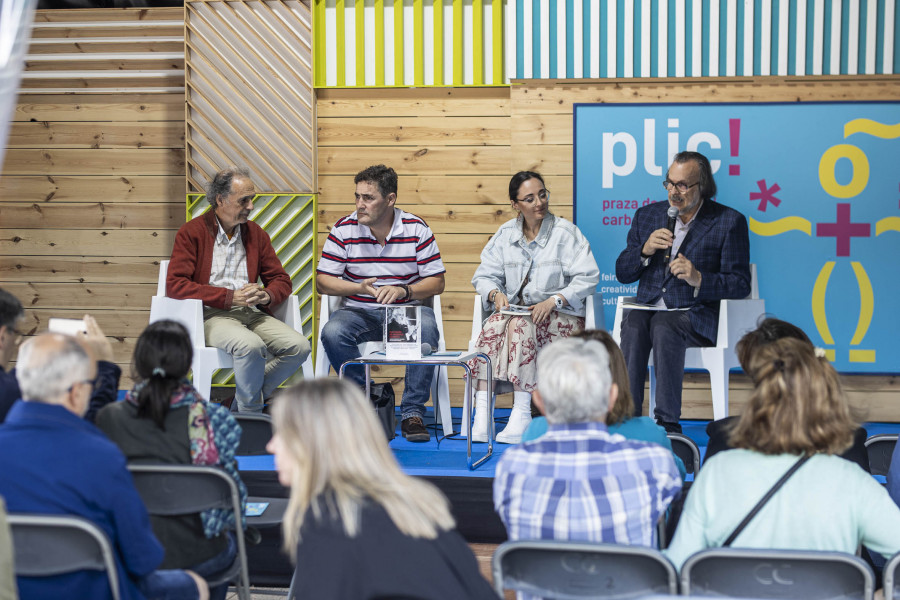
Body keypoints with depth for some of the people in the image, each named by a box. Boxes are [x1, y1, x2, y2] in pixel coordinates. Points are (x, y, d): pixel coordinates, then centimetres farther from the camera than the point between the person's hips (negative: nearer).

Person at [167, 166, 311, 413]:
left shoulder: (256, 233, 16)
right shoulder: (192, 232, 1)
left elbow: (281, 280, 20)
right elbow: (175, 285, -9)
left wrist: (267, 296, -7)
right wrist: (230, 297, -15)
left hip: (252, 313, 6)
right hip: (212, 315, -5)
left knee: (299, 346, -19)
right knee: (252, 345, -35)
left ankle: (245, 398, -1)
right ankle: (250, 412, -12)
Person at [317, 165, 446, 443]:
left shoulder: (416, 229, -2)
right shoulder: (343, 230, -2)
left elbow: (436, 282, -1)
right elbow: (323, 281, 0)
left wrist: (404, 290, -19)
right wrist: (359, 288, -17)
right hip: (359, 312, 1)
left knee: (426, 328, -34)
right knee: (332, 333, -31)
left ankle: (412, 412, -23)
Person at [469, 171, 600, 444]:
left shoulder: (565, 232, -1)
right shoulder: (505, 234, 12)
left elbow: (588, 277, -8)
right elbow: (484, 275, 13)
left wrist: (553, 301, -20)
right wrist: (496, 293, -10)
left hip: (560, 317, -3)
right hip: (515, 310, 4)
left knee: (520, 325, -35)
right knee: (492, 326, -31)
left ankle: (521, 414, -37)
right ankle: (482, 412, -39)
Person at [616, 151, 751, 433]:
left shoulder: (729, 222, 5)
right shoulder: (647, 215, 17)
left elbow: (740, 284, 0)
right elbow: (622, 273, 16)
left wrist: (698, 279, -17)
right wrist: (645, 250, -5)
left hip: (696, 315, -3)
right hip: (649, 310, 3)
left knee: (663, 325, -36)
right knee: (633, 324, -32)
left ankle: (668, 423, -37)